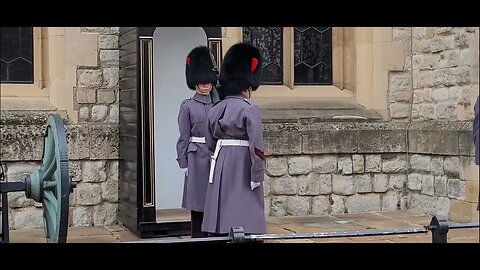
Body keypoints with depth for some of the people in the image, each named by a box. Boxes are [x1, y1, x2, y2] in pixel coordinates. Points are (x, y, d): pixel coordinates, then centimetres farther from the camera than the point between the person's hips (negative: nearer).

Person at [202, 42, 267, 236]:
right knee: (245, 218, -4)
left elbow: (210, 143, 13)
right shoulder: (250, 109, -11)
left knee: (221, 218, 10)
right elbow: (256, 146, -16)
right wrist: (257, 177, -12)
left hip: (220, 168, 6)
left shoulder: (215, 109, 7)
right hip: (243, 169, -6)